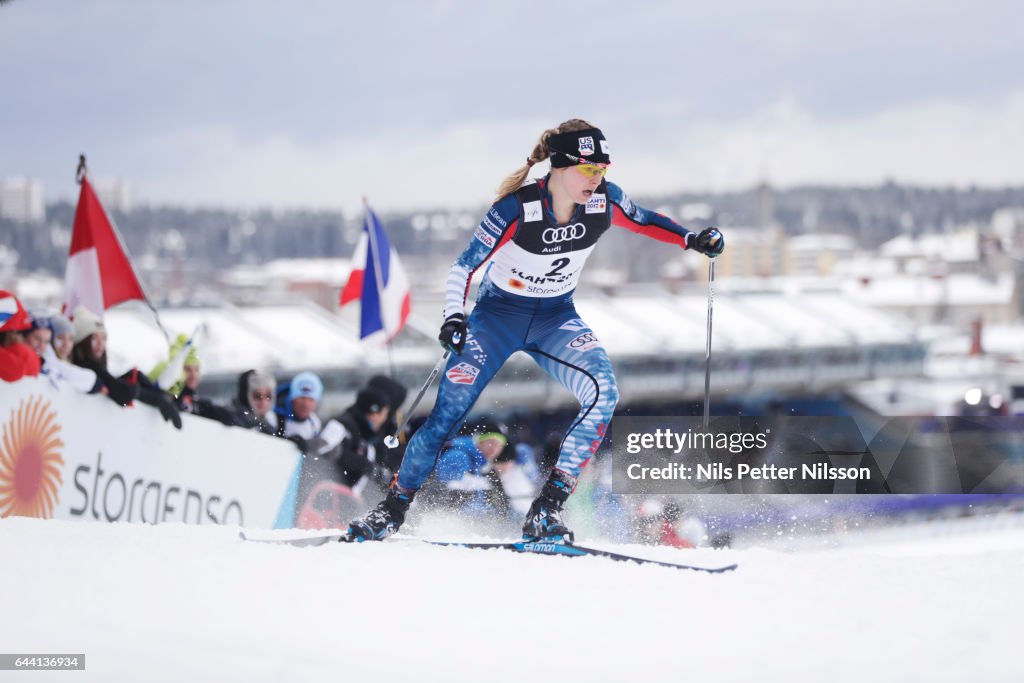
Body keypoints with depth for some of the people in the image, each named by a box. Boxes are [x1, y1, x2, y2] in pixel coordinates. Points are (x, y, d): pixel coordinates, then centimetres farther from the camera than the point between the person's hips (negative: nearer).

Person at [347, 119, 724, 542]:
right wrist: (454, 317, -35)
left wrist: (693, 240, -6)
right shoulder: (517, 209, -27)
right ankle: (394, 508, 13)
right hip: (498, 313, -3)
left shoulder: (604, 202, -16)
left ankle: (547, 509, -18)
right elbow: (463, 267, -19)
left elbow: (644, 221, 7)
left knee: (602, 393, -23)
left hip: (556, 317, 3)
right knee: (448, 415, -9)